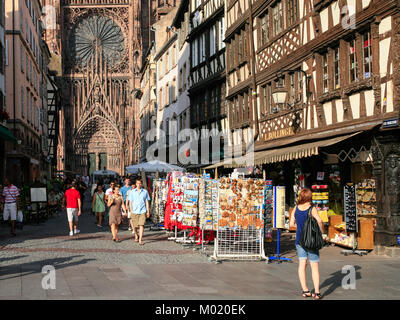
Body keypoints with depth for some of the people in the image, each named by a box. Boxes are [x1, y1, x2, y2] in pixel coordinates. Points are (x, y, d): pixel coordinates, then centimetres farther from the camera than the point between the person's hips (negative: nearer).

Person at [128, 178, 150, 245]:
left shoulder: (145, 192, 7)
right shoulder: (132, 192, 8)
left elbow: (147, 202, 10)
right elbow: (131, 202, 9)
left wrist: (148, 211, 6)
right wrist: (131, 211, 3)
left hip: (142, 211, -1)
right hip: (134, 211, 1)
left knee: (141, 225, -11)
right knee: (134, 226, 8)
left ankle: (140, 240, -9)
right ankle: (136, 236, 36)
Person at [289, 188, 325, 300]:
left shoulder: (296, 208, 3)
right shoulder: (312, 208, -10)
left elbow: (292, 224, 5)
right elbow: (319, 221, -26)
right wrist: (322, 231, -10)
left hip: (299, 239, 4)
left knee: (302, 264, 9)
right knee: (315, 266, 2)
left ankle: (305, 290, 8)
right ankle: (316, 292, -2)